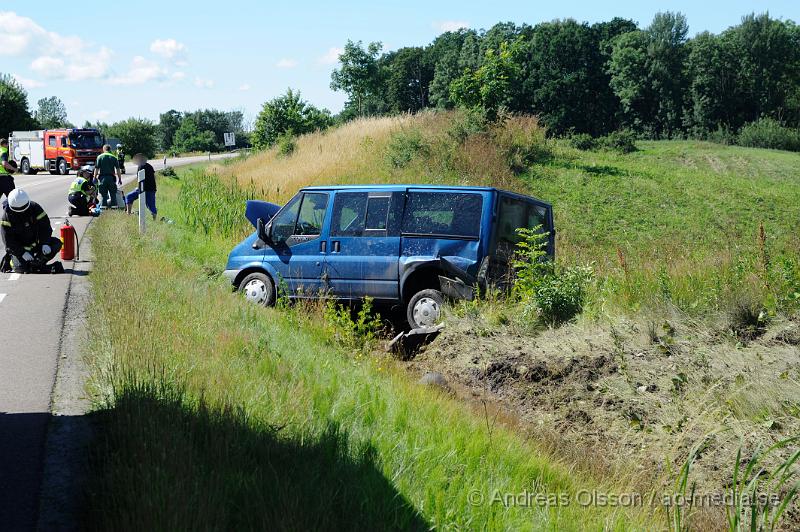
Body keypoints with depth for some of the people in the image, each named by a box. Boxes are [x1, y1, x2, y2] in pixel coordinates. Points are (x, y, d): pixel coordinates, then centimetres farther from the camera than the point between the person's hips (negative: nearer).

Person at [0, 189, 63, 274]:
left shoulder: (35, 208, -11)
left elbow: (45, 227, -9)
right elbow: (8, 239, -18)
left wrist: (45, 244, -26)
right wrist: (22, 253, -28)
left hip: (36, 242, 3)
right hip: (18, 247, -3)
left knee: (57, 244, -17)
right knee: (21, 268, -24)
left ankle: (36, 263, -12)